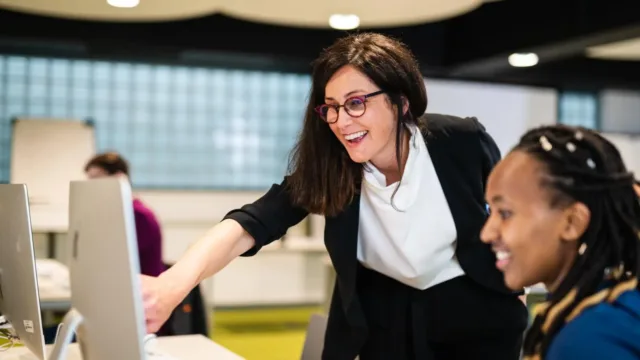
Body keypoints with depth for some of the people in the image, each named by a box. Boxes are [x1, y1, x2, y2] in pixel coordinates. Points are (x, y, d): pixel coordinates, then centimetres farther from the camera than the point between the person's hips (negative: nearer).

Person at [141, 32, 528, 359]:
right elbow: (253, 222, -34)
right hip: (390, 319, 1)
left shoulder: (462, 142, -21)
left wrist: (516, 290, 10)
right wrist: (175, 281, -52)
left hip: (480, 311, 0)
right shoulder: (327, 168, -19)